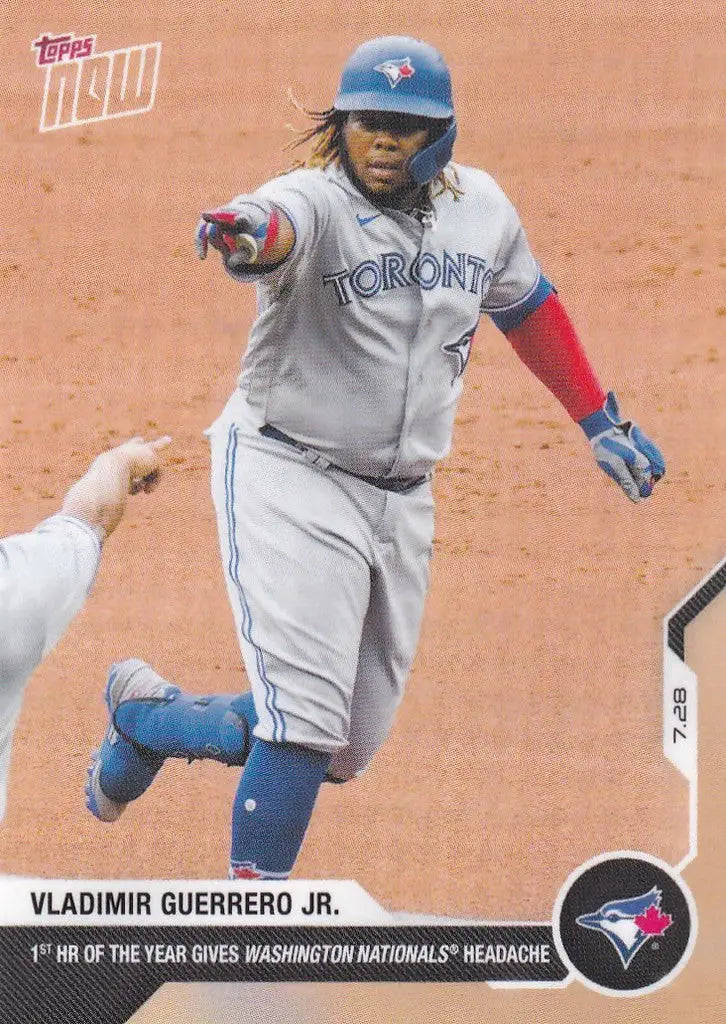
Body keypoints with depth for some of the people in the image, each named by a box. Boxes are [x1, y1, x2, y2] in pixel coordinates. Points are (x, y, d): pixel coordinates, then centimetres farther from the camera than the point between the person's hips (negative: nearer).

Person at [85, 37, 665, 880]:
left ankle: (144, 715, 31)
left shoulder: (481, 206, 3)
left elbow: (527, 305, 20)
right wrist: (246, 234, -64)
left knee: (346, 748, 10)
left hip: (401, 501, 6)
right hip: (288, 479, -6)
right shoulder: (317, 200, -15)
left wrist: (600, 422, 23)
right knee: (308, 723, -16)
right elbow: (280, 221, -40)